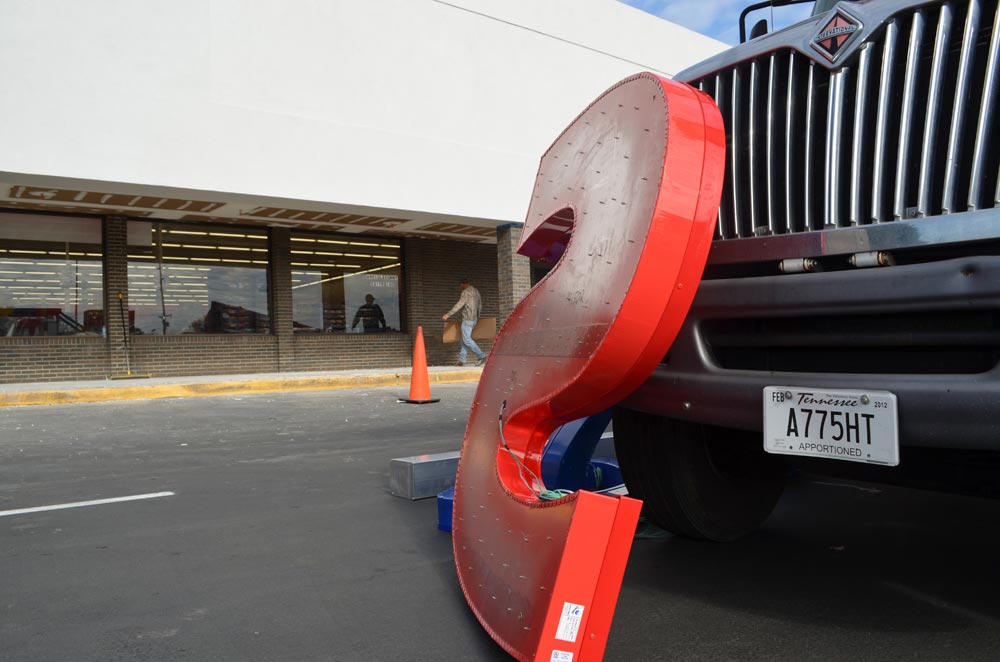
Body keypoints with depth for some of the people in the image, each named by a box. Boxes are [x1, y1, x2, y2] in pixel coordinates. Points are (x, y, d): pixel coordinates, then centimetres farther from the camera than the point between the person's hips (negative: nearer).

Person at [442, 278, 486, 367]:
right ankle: (462, 360, 9)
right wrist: (477, 316, 37)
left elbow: (459, 304, -20)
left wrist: (448, 314, -21)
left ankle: (482, 357, -13)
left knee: (467, 339, -8)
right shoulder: (476, 291, 17)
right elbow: (480, 305, 25)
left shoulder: (466, 292, -11)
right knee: (464, 339, 12)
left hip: (467, 319, -9)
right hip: (474, 319, 9)